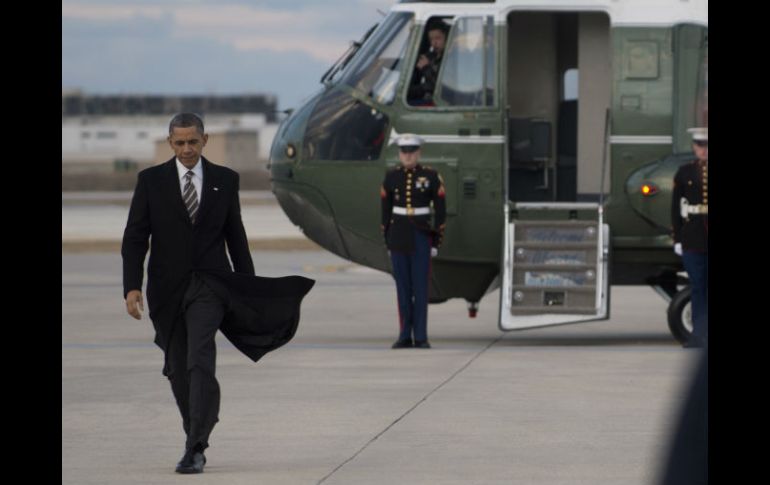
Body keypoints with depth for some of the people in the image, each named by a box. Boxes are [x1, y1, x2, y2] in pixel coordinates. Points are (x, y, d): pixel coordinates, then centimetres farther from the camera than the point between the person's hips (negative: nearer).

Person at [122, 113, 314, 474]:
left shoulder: (225, 180, 5)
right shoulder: (151, 180, 2)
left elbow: (236, 237, 11)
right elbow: (135, 238, 0)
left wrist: (248, 288, 11)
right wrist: (132, 287, -11)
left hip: (209, 286, -2)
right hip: (167, 290, 2)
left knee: (200, 362, -18)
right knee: (177, 369, 8)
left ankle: (195, 449, -20)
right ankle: (197, 435, 29)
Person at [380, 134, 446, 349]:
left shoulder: (431, 176, -4)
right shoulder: (391, 177, 3)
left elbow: (440, 210, -1)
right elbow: (386, 210, 8)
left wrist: (437, 241, -5)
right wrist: (387, 241, 7)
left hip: (421, 236, -2)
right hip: (398, 235, 2)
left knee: (420, 286, -3)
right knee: (403, 286, 4)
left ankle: (421, 337, 2)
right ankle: (405, 336, 9)